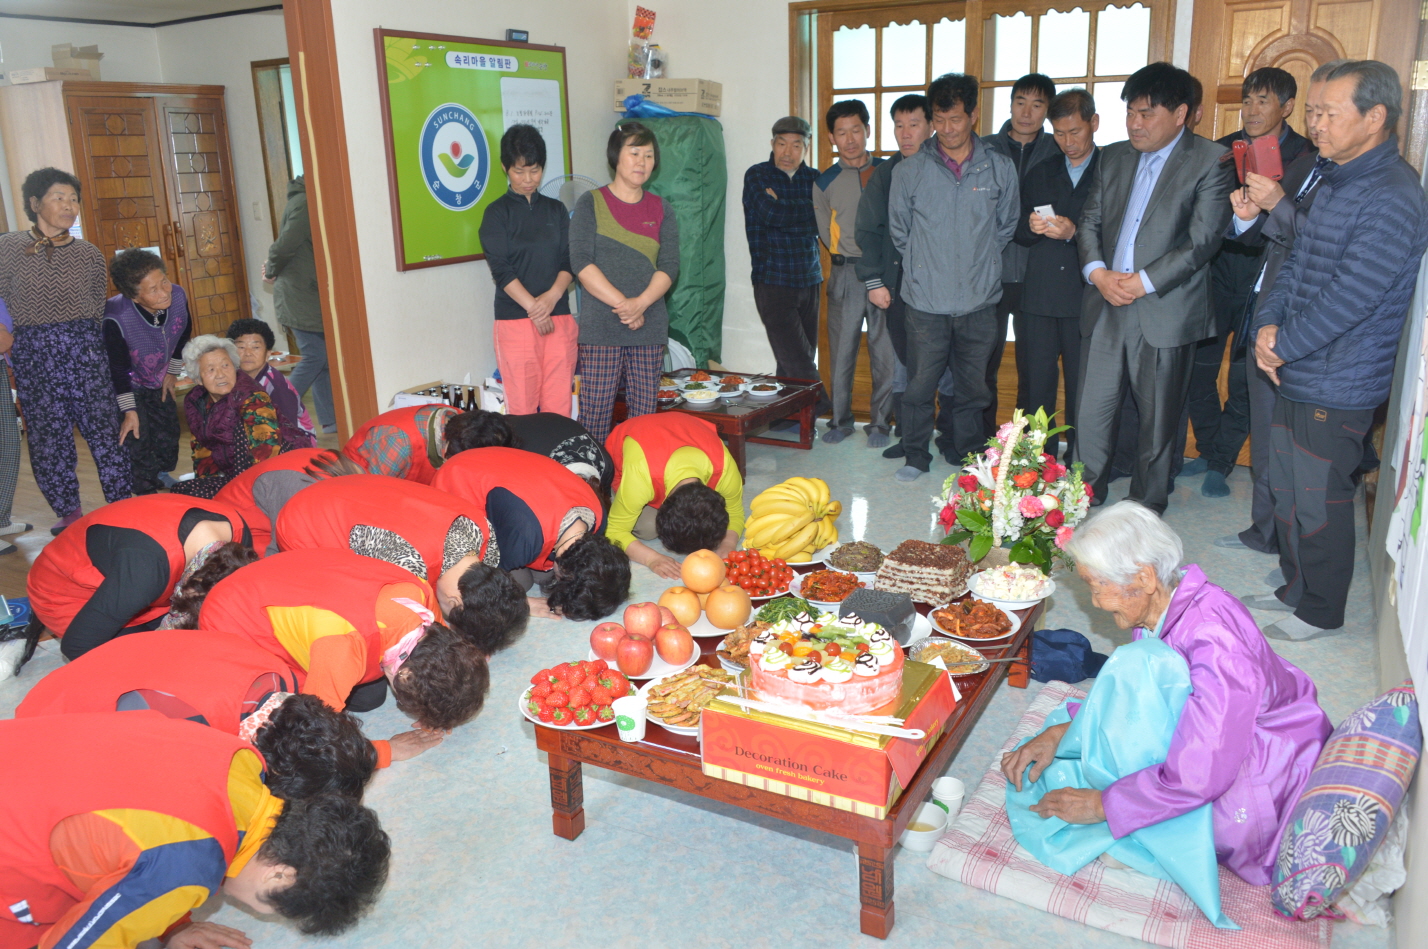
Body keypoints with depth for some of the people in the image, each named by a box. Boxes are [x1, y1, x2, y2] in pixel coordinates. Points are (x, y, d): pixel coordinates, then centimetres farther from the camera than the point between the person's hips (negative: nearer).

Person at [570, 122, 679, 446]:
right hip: (600, 328, -3)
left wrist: (639, 304, -14)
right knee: (595, 412, -5)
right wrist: (622, 304, -14)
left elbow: (669, 266, 3)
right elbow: (582, 263, -7)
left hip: (650, 328, 3)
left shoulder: (661, 209, 13)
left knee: (644, 413, 4)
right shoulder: (590, 204, 3)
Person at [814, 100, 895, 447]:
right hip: (845, 274, 1)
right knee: (841, 351, 2)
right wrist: (854, 256, 2)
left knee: (886, 351, 0)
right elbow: (827, 234, 13)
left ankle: (879, 423, 12)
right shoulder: (825, 183, 8)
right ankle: (840, 420, 16)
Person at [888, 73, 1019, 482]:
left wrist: (978, 261, 15)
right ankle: (915, 456, 19)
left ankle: (969, 460, 25)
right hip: (926, 301, -1)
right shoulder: (909, 171, 0)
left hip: (980, 300, 1)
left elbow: (1007, 226, 15)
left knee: (972, 387, 10)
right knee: (920, 384, 2)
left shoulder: (1000, 169, 2)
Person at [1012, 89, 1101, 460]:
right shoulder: (1039, 174, 18)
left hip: (1087, 300, -3)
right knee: (1034, 388, 3)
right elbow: (1018, 234, 16)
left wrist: (1074, 232, -17)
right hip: (1038, 299, 3)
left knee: (1083, 392, 1)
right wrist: (1031, 227, -6)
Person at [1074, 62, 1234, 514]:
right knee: (1090, 413, 7)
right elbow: (1089, 221, 11)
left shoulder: (1210, 162, -4)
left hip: (1165, 312, -4)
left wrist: (1143, 282, -17)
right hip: (1104, 307, 4)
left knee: (1157, 421, 7)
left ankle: (1146, 509, 23)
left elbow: (1202, 240, -11)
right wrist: (1097, 272, -8)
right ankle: (1085, 500, 23)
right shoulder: (1113, 157, 13)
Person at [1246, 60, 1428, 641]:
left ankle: (1321, 612, 22)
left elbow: (1349, 297, -23)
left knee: (1320, 503, 4)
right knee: (1286, 492, 18)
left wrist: (1284, 345, -13)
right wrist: (1268, 324, -2)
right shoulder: (1334, 183, 12)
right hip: (1296, 376, 9)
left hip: (1336, 387, -9)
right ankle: (1295, 588, 36)